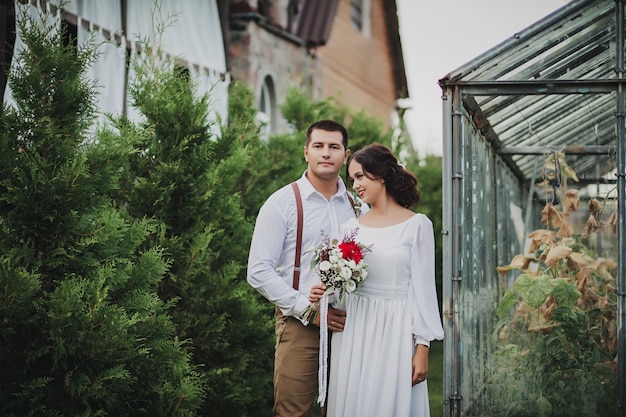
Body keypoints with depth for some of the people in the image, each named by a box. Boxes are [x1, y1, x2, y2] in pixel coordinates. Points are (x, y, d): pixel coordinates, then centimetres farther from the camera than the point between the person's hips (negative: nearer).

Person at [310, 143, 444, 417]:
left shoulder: (416, 225, -2)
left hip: (395, 333, -4)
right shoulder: (351, 228, 9)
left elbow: (423, 288, -4)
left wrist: (422, 348, -8)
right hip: (354, 332, 4)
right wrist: (323, 295, -7)